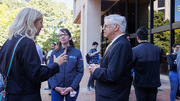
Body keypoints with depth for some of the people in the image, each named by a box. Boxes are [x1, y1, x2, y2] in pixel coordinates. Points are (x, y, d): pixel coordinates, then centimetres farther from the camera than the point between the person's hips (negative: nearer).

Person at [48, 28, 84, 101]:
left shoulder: (77, 52, 0)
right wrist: (55, 86, -11)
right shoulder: (54, 53, 3)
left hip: (72, 89, 0)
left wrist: (72, 87, -13)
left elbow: (80, 71, -3)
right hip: (56, 89, 1)